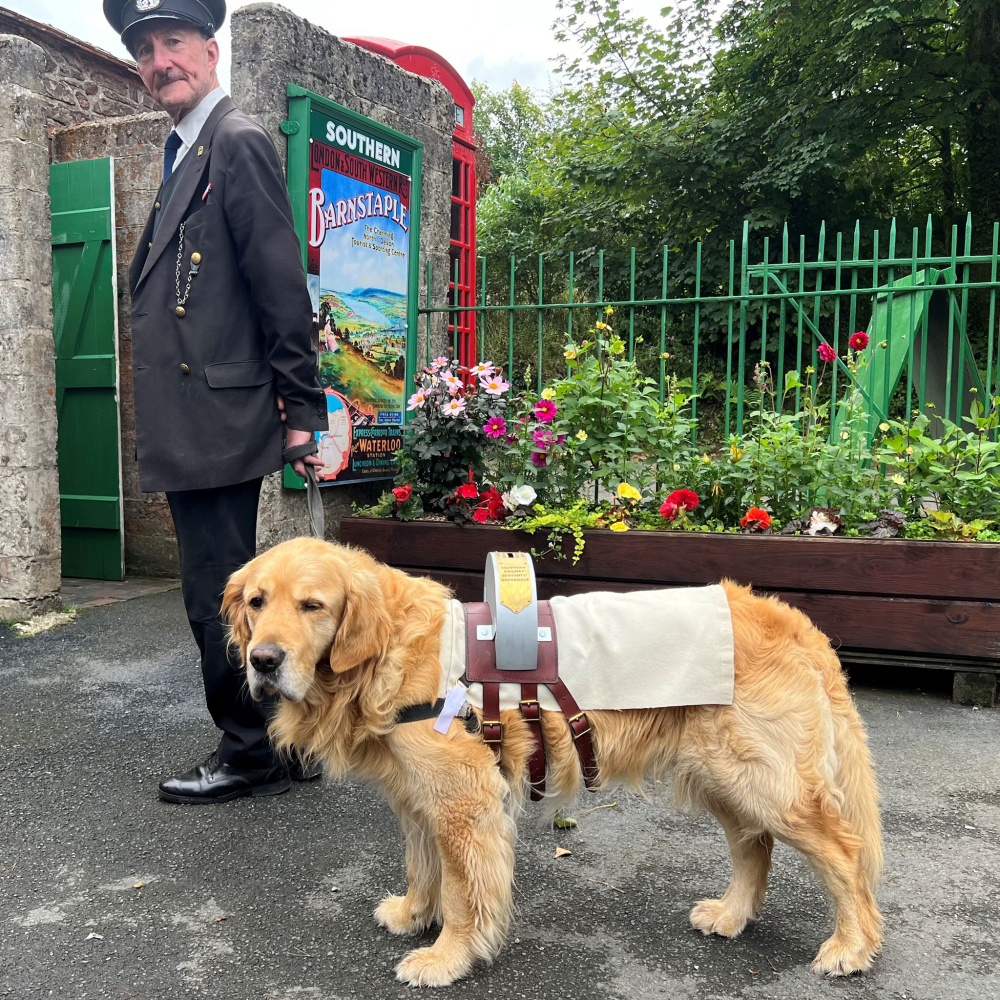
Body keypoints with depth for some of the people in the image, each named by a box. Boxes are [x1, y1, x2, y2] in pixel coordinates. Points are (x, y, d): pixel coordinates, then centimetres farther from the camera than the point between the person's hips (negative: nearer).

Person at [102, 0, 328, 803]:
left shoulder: (238, 143, -8)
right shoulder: (185, 156, 22)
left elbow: (283, 285, -14)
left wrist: (302, 409, -15)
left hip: (218, 419, -10)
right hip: (188, 428, 10)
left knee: (218, 596, -3)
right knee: (223, 592, 16)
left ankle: (253, 755, 13)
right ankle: (276, 739, 30)